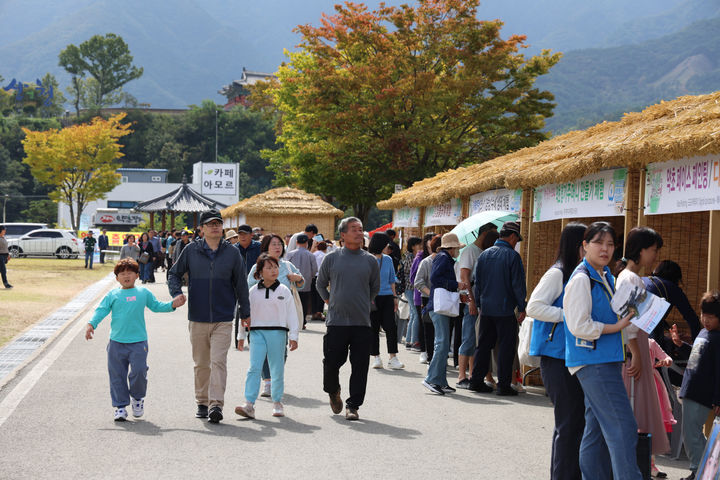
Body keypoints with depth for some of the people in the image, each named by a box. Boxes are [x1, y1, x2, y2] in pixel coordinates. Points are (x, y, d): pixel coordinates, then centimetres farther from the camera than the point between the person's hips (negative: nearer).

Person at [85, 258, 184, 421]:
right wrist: (91, 324, -16)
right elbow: (101, 310, -1)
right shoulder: (112, 295, 7)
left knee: (139, 371, -11)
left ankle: (138, 397, 17)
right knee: (117, 375, 3)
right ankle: (120, 406, 15)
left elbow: (156, 306, 21)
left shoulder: (143, 293, 11)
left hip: (138, 342, 0)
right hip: (117, 342, 1)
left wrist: (172, 305, 8)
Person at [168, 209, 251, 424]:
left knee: (218, 361, -12)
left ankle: (216, 404, -15)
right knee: (201, 363, 10)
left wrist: (245, 313, 12)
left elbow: (241, 283, 10)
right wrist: (177, 293, -7)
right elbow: (174, 273, 12)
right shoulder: (191, 250, 3)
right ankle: (202, 403, 21)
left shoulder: (232, 252, 3)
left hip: (223, 319, -1)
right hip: (197, 318, 2)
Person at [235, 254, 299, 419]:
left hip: (277, 332, 0)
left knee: (277, 370, 6)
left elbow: (291, 315, 4)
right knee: (254, 368, -10)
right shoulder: (253, 291, 6)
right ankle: (249, 405, -15)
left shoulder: (284, 291, 4)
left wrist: (293, 337, -1)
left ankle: (277, 403, 20)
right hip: (257, 332, 0)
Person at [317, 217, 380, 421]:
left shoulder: (370, 261, 6)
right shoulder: (332, 259, 4)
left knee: (360, 367, -1)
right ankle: (333, 391, 31)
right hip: (336, 321, -1)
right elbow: (320, 284, 16)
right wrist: (330, 302, 10)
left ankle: (353, 406, 9)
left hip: (362, 322, 1)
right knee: (332, 362, 1)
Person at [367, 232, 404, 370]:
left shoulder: (388, 259, 11)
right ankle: (376, 357, 12)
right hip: (372, 297, -3)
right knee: (373, 328, 2)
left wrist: (395, 297, 14)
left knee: (391, 326, -6)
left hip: (387, 297, 3)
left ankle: (393, 358, -5)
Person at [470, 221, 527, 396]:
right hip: (505, 310, -6)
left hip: (486, 309, 6)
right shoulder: (512, 255, -10)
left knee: (483, 345, 13)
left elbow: (477, 282, 13)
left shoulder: (484, 255, 8)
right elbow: (518, 284, -10)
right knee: (506, 347, 1)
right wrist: (522, 308, -3)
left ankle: (476, 380, 14)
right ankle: (503, 385, 1)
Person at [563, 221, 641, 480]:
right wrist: (617, 327, -12)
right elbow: (579, 326, -18)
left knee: (597, 427, 13)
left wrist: (627, 315, 9)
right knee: (622, 427, -12)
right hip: (592, 362, -9)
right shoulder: (581, 279, -13)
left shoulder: (606, 277, 16)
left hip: (606, 360, 9)